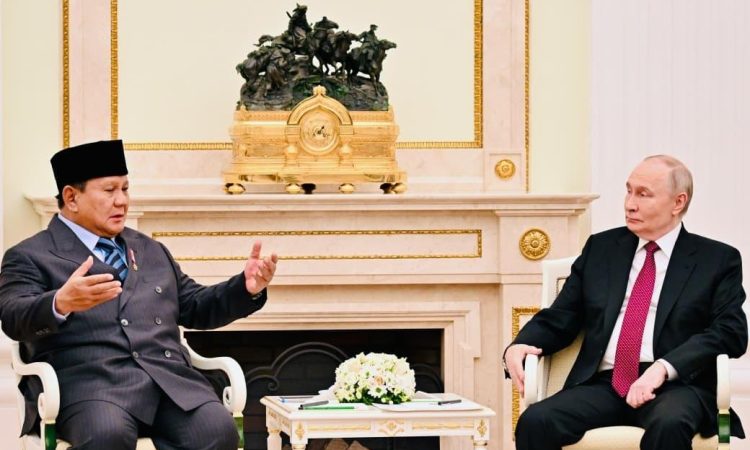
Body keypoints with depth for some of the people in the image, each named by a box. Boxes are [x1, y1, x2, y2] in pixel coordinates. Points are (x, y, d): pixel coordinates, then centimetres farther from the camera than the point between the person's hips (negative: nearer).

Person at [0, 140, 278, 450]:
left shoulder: (152, 251, 29)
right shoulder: (30, 257, 10)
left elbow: (195, 308, 32)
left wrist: (246, 288, 11)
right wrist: (60, 304, -30)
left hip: (170, 379, 5)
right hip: (88, 381, -5)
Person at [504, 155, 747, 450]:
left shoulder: (718, 260, 9)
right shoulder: (601, 248, 20)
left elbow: (731, 332, -4)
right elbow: (558, 320, 18)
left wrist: (664, 367, -19)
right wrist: (518, 346, -5)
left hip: (675, 385, -3)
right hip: (602, 384, 3)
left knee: (669, 425, -39)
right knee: (535, 422, -27)